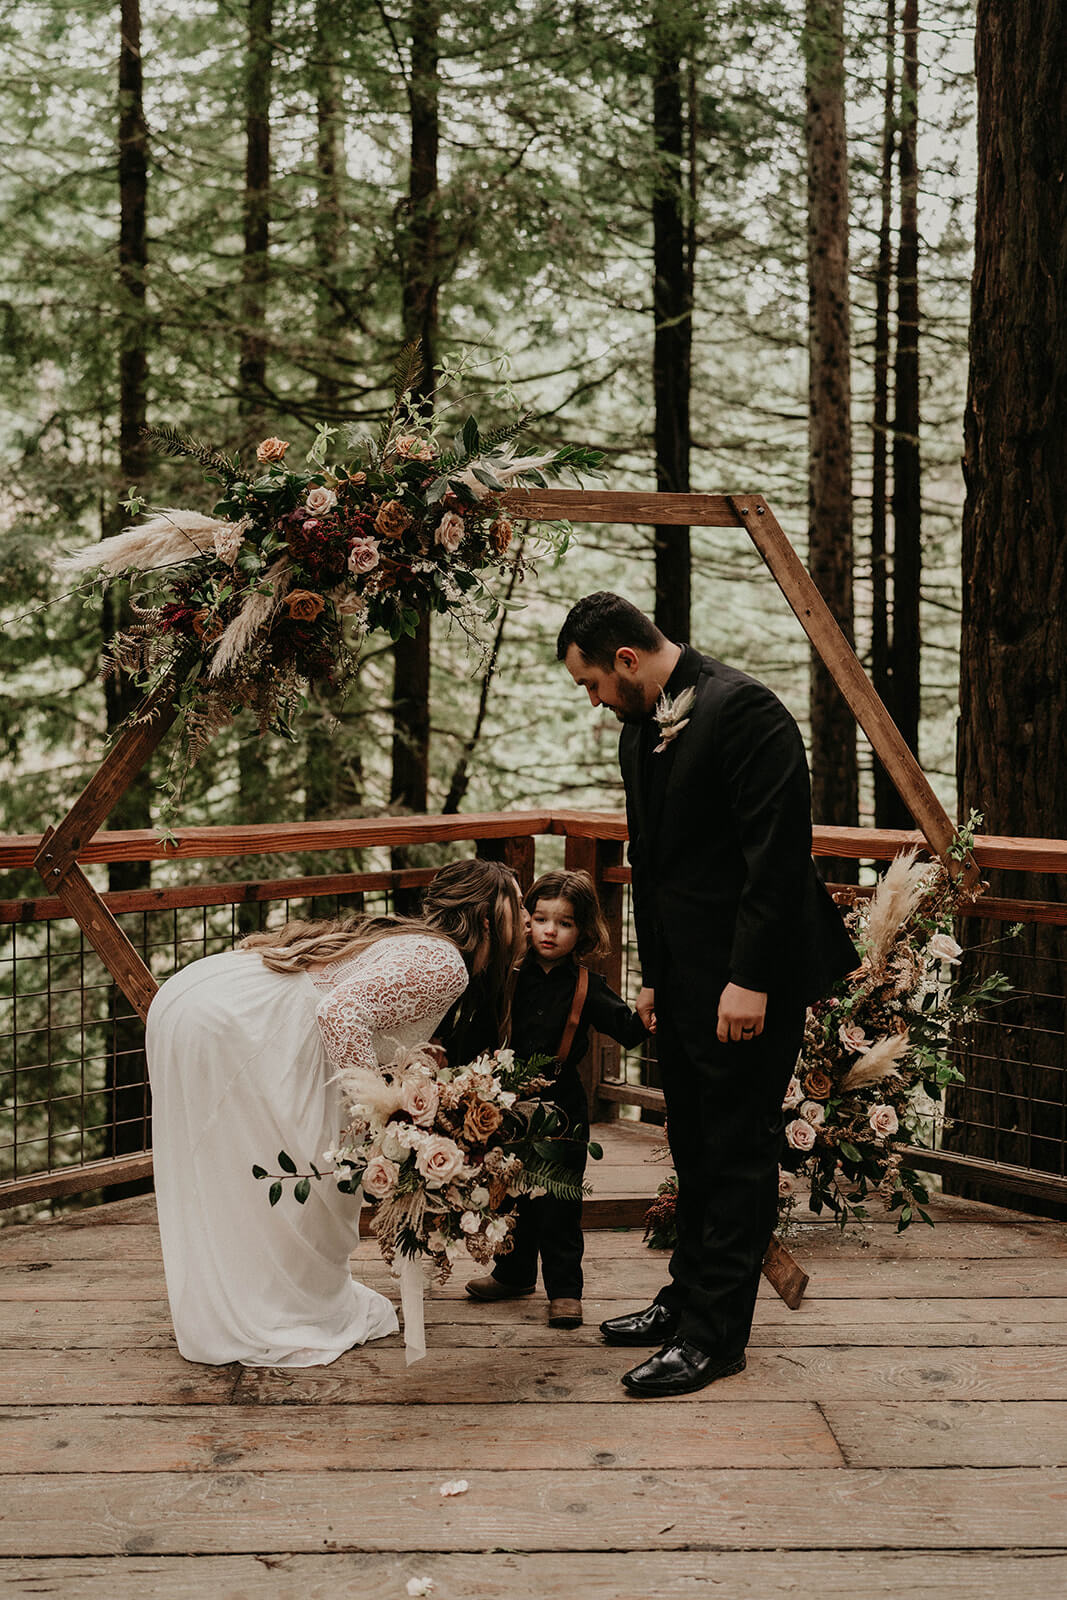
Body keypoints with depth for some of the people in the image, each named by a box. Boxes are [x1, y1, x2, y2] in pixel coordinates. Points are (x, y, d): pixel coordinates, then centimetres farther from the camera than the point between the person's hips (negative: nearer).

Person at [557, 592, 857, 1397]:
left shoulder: (743, 710, -17)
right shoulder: (640, 730, 12)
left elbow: (778, 850, -21)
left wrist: (749, 980, -22)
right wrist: (653, 973, 17)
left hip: (751, 978, -9)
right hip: (688, 976, 9)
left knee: (738, 1151, -1)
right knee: (695, 1148, 18)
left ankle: (714, 1333, 6)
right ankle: (688, 1297, 30)